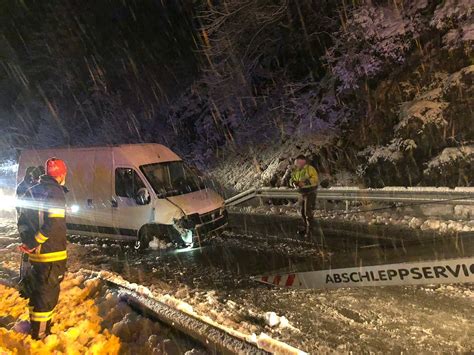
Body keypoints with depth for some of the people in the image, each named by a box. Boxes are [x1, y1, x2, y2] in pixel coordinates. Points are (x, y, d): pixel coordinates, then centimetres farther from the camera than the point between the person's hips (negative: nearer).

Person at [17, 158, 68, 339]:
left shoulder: (31, 192, 11)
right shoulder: (55, 192, -16)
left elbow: (22, 221, 12)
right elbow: (53, 224, -25)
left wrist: (28, 242, 8)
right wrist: (33, 244, -15)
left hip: (36, 253, 8)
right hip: (52, 254, -8)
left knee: (36, 289, 22)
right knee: (48, 293, 3)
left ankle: (35, 325, 37)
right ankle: (40, 333, 12)